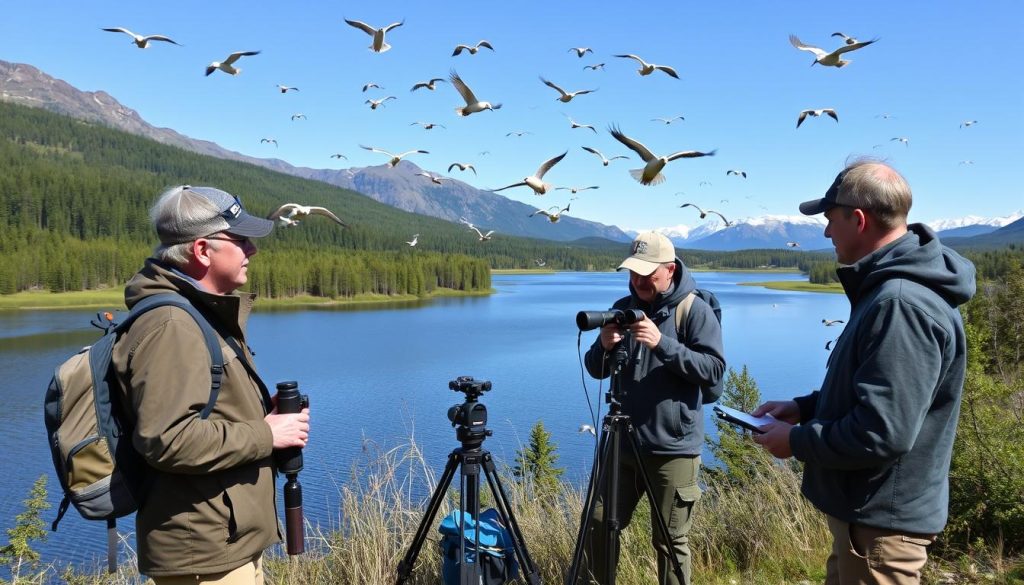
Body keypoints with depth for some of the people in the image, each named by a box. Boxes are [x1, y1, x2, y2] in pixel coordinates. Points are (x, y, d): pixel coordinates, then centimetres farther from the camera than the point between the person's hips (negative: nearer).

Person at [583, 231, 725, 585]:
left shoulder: (695, 310, -7)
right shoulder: (624, 307, 7)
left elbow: (713, 369, -15)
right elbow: (596, 370, 9)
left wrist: (662, 343, -25)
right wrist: (604, 346, -14)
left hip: (673, 448, -5)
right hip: (623, 442, 5)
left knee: (671, 541, 4)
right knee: (598, 525, 11)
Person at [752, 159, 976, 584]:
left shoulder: (901, 303, -28)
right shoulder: (890, 288, 7)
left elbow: (882, 433, -31)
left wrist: (797, 441, -17)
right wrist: (804, 407, 7)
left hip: (881, 523, -10)